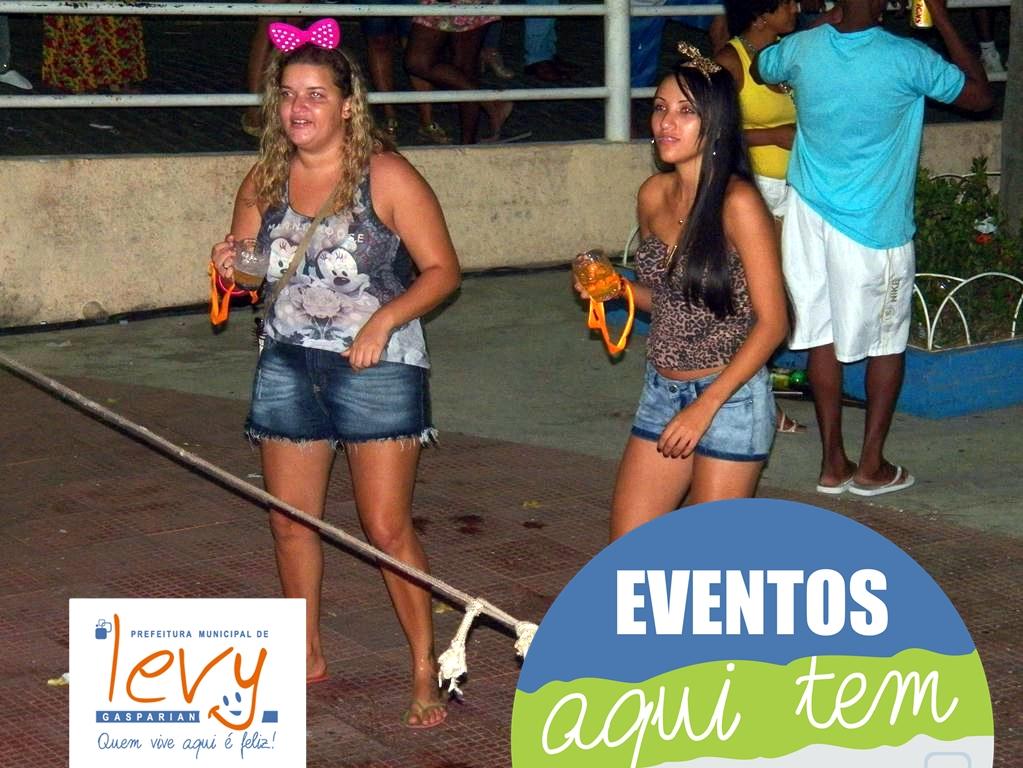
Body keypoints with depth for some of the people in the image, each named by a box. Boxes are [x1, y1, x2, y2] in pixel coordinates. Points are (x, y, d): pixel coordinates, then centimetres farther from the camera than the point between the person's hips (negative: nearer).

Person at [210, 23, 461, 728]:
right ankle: (307, 656, 28)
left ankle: (427, 668, 8)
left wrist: (386, 319, -23)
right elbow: (243, 268, 16)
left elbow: (443, 269, -9)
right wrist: (231, 268, -8)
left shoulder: (387, 177, -9)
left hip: (377, 367, -5)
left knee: (387, 528, -6)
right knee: (291, 519, 9)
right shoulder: (265, 182, 6)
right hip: (288, 366, 5)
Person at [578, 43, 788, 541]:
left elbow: (771, 322, -16)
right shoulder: (653, 196, 4)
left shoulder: (737, 203, -17)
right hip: (662, 391, 7)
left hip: (729, 399, -7)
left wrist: (705, 406, -18)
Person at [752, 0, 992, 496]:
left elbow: (759, 69, 20)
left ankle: (833, 463, 17)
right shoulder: (907, 60, -16)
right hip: (875, 227, -4)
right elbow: (980, 94, -1)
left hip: (810, 214, 4)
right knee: (887, 342, 11)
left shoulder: (803, 49, -5)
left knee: (823, 335, 11)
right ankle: (871, 465, 16)